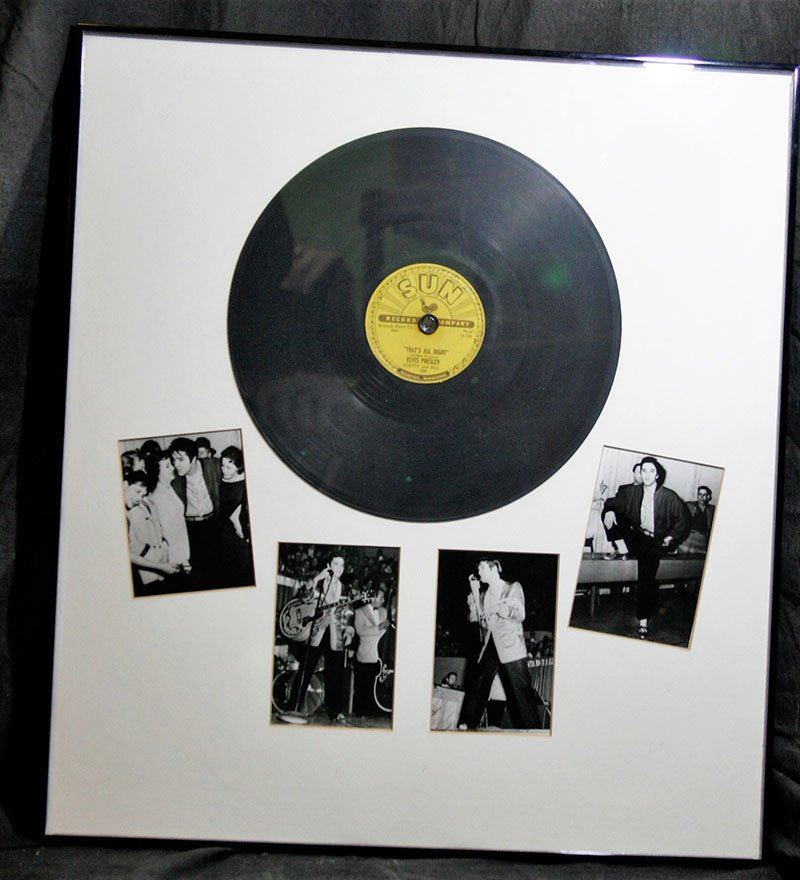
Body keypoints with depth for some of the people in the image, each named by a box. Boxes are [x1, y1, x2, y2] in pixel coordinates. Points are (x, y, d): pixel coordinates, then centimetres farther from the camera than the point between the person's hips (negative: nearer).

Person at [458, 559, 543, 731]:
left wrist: (497, 608, -9)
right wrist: (474, 592, 4)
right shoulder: (484, 594, 19)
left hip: (511, 647, -5)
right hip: (490, 646, 5)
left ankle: (533, 728, -3)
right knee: (478, 687, 2)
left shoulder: (513, 588, 4)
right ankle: (467, 726, 7)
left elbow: (520, 614, -4)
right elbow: (474, 618, 9)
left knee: (521, 690, -7)